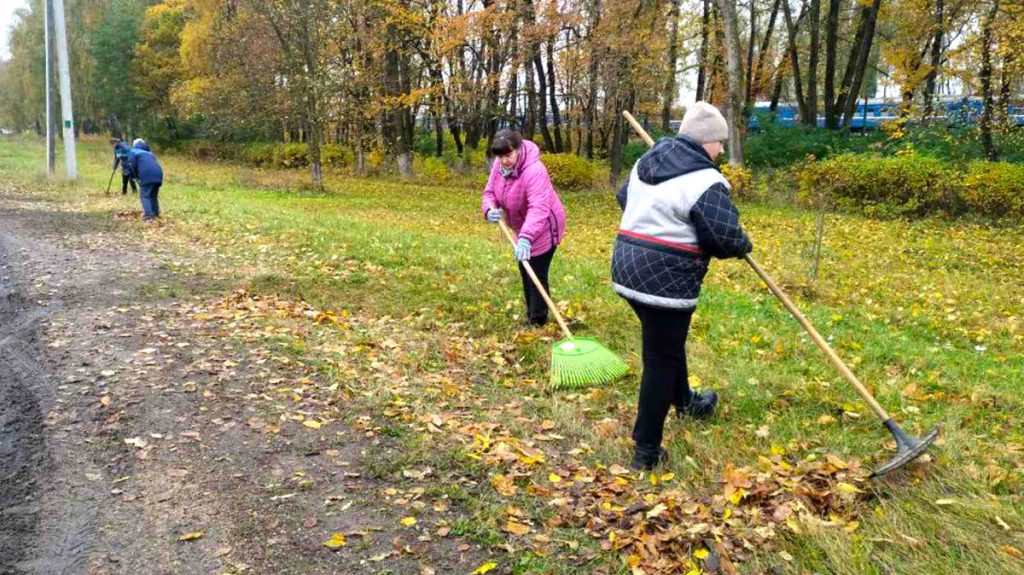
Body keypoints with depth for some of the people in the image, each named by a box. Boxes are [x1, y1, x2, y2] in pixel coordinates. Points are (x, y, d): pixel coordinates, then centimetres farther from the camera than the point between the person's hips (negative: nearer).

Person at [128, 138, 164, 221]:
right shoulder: (149, 153, 33)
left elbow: (132, 165, 1)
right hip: (158, 174, 6)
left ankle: (148, 215, -16)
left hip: (147, 175, -6)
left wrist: (136, 176, 17)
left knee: (144, 196, -3)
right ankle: (156, 213, 19)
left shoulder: (133, 152, 14)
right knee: (153, 196, 19)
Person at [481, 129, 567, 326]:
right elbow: (490, 191, 0)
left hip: (543, 228, -9)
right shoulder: (499, 165, -11)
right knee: (525, 272, 20)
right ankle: (530, 315, 36)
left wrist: (526, 238, -59)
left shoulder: (534, 171, -35)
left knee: (537, 275, -7)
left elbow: (538, 208, -46)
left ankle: (538, 322, 4)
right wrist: (490, 209, -24)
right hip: (523, 228, 9)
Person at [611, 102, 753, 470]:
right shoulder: (706, 182, -16)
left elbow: (624, 199, 26)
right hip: (666, 279, -9)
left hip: (627, 267, 9)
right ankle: (646, 452, 9)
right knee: (661, 360, 2)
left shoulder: (645, 163, 10)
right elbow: (728, 239, -20)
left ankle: (685, 402, 52)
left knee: (668, 342, 29)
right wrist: (744, 246, 2)